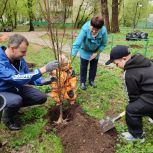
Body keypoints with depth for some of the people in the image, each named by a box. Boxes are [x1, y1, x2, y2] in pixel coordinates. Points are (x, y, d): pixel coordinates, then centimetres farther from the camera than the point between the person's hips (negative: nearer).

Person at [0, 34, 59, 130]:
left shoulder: (19, 59, -9)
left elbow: (27, 76, 0)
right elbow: (17, 78, -43)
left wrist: (44, 81, -19)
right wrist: (44, 69, -45)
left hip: (16, 88, 7)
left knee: (41, 97, -3)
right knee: (16, 100, -38)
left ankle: (13, 105, 15)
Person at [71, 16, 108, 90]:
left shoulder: (103, 31, -34)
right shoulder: (85, 29, -40)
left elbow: (103, 44, -15)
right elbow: (77, 44, -42)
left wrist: (96, 53, -19)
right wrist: (71, 59, -46)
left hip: (96, 51, 2)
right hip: (85, 50, -2)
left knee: (94, 66, 16)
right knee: (83, 66, 7)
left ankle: (91, 80, 37)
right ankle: (82, 82, 26)